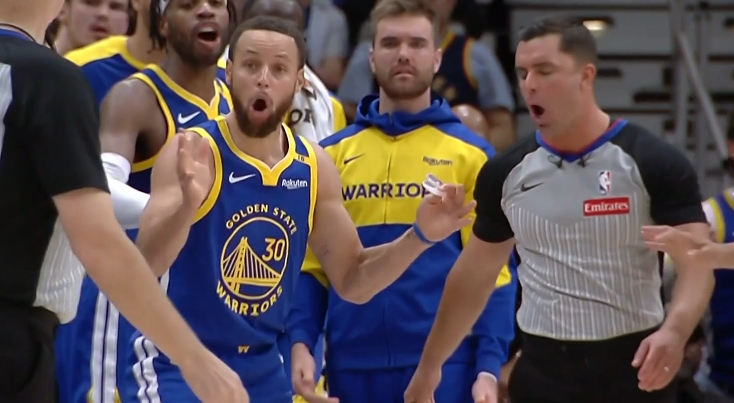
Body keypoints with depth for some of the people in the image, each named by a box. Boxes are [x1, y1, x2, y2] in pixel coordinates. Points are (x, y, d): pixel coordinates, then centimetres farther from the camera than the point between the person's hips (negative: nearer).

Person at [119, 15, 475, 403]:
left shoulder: (314, 168, 3)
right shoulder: (192, 152, -13)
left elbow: (352, 280, 10)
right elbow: (145, 263, -26)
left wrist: (419, 236, -6)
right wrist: (188, 204, -45)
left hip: (261, 372, 6)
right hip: (176, 367, -6)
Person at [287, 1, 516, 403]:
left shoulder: (470, 154, 3)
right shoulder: (332, 154, 10)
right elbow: (312, 264, 8)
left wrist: (489, 366, -10)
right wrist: (300, 344, -6)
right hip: (352, 368, 3)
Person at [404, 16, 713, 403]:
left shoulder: (654, 162, -8)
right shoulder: (507, 172, 5)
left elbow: (696, 262, -14)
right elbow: (475, 274, 16)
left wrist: (674, 331, -34)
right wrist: (429, 365, 18)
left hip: (635, 368, -3)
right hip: (543, 369, 3)